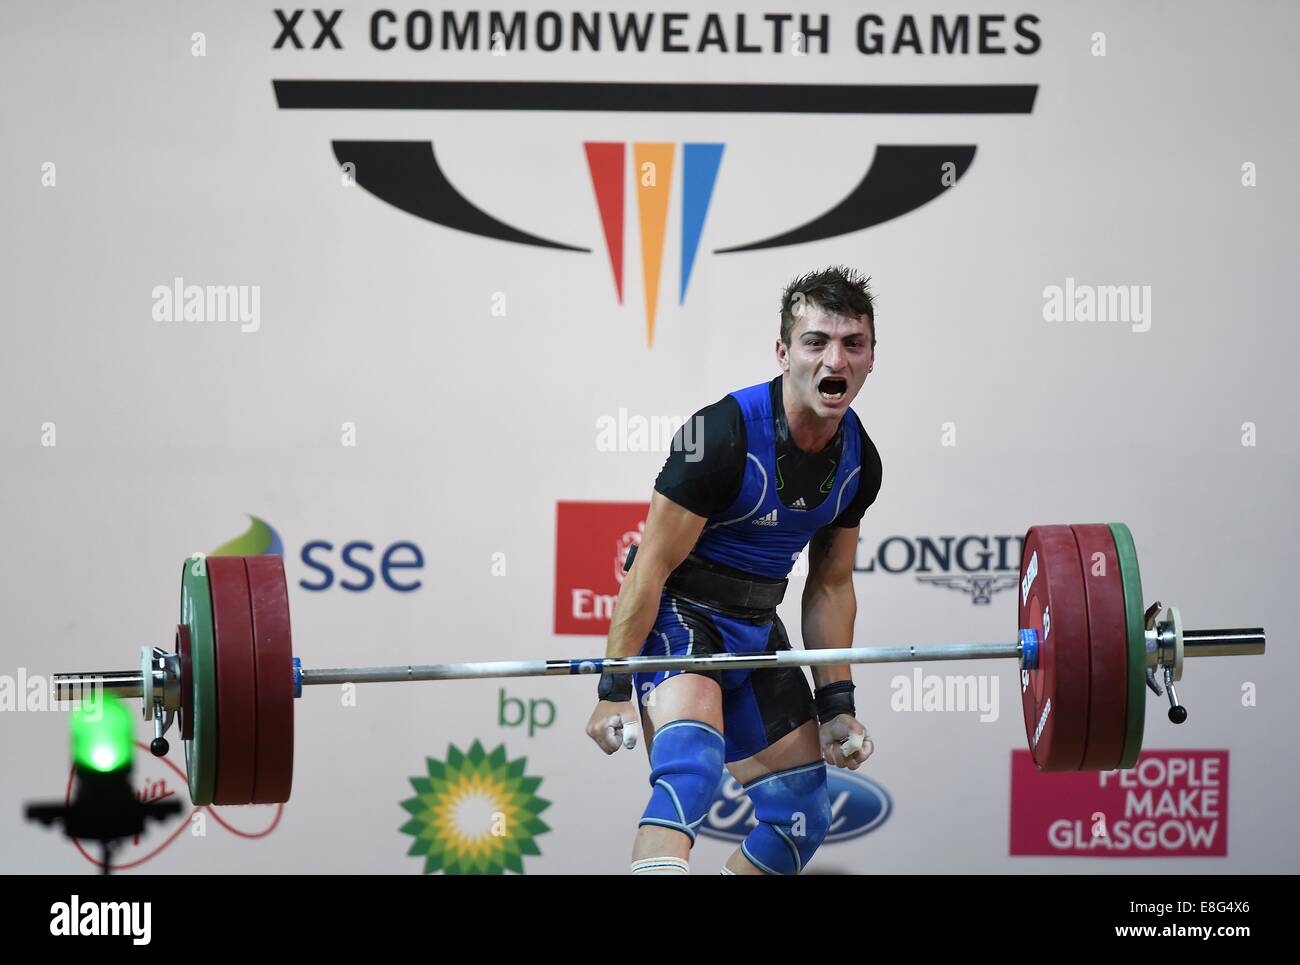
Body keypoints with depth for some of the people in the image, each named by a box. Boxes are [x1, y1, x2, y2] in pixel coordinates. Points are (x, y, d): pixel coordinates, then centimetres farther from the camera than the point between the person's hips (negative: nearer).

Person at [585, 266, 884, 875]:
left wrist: (837, 704, 9)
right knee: (691, 764, -34)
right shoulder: (723, 435, -24)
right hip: (679, 613, -8)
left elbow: (830, 588, 10)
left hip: (755, 627, 8)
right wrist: (614, 690, -20)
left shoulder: (858, 462, -3)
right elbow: (651, 568, -20)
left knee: (802, 814, 12)